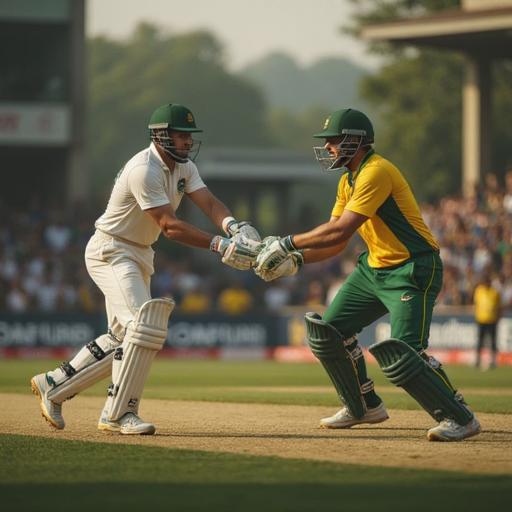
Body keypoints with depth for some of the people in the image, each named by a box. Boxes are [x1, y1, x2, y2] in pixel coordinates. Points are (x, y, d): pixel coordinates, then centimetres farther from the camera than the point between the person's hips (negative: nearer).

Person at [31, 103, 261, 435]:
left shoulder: (183, 166, 5)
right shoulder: (144, 170, -24)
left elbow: (209, 203, -9)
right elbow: (169, 226, -30)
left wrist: (233, 226, -31)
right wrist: (220, 245, -37)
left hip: (140, 256, 10)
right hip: (110, 252, -10)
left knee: (123, 337, 11)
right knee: (145, 325, -22)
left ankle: (53, 386, 23)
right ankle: (119, 413, -15)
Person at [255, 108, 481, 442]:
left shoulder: (376, 172, -21)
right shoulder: (348, 180, 11)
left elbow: (340, 231, -27)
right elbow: (336, 242, 12)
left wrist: (287, 243, -21)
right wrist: (296, 260, -3)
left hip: (413, 270, -10)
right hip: (374, 268, 10)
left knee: (401, 354, -23)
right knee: (329, 332, 12)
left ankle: (460, 418, -12)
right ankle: (365, 406, 27)